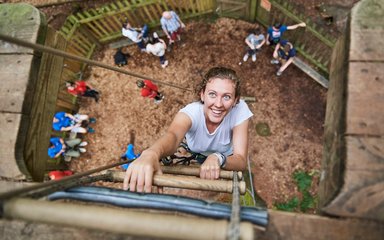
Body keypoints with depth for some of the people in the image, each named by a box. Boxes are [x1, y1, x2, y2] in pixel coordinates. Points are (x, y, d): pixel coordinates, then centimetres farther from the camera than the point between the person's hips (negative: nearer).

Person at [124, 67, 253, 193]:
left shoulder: (240, 110, -31)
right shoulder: (191, 111, -34)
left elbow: (241, 160, -33)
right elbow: (173, 135, -58)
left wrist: (218, 159, -56)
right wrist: (150, 154, -81)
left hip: (225, 164, 0)